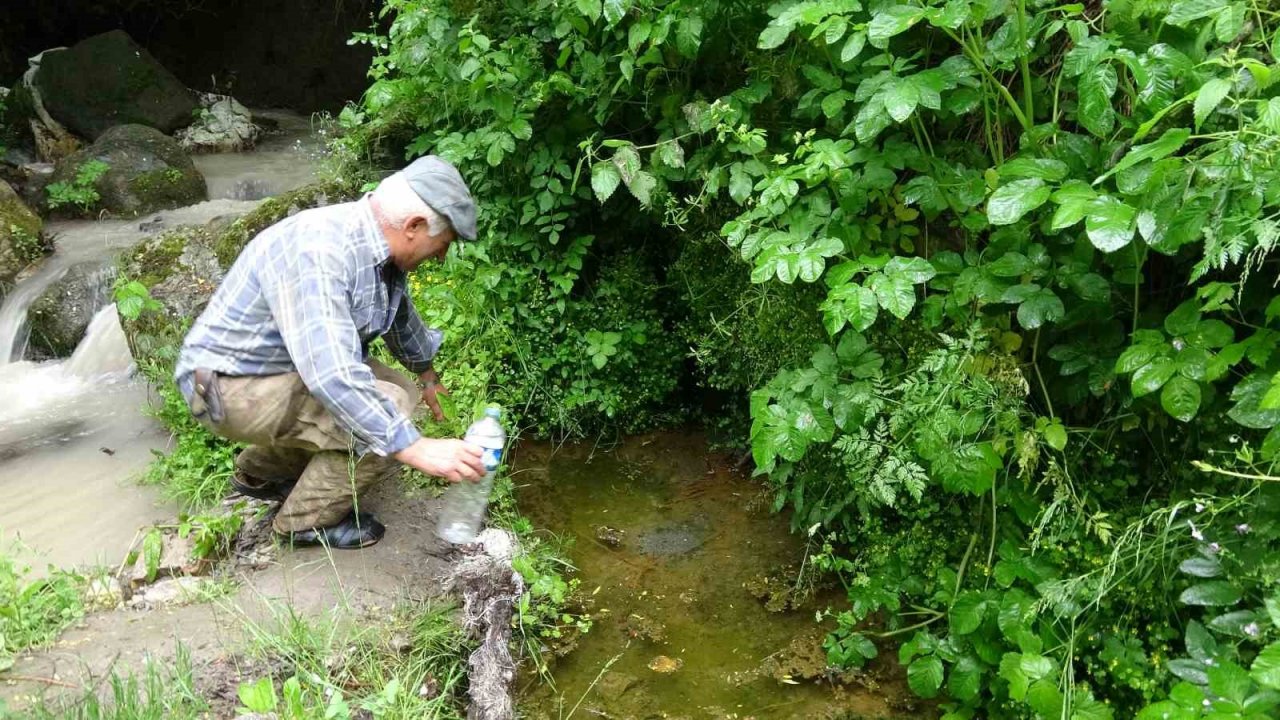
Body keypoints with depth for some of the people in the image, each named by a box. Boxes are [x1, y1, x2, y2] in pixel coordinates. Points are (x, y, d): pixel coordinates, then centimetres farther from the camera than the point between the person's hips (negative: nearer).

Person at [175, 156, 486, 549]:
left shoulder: (378, 247, -2)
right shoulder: (318, 252, -31)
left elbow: (402, 317, 20)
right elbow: (330, 375, -40)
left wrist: (426, 375, 36)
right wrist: (416, 448, -40)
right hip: (232, 385, -10)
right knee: (388, 412, -22)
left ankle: (259, 471, 24)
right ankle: (310, 519, 1)